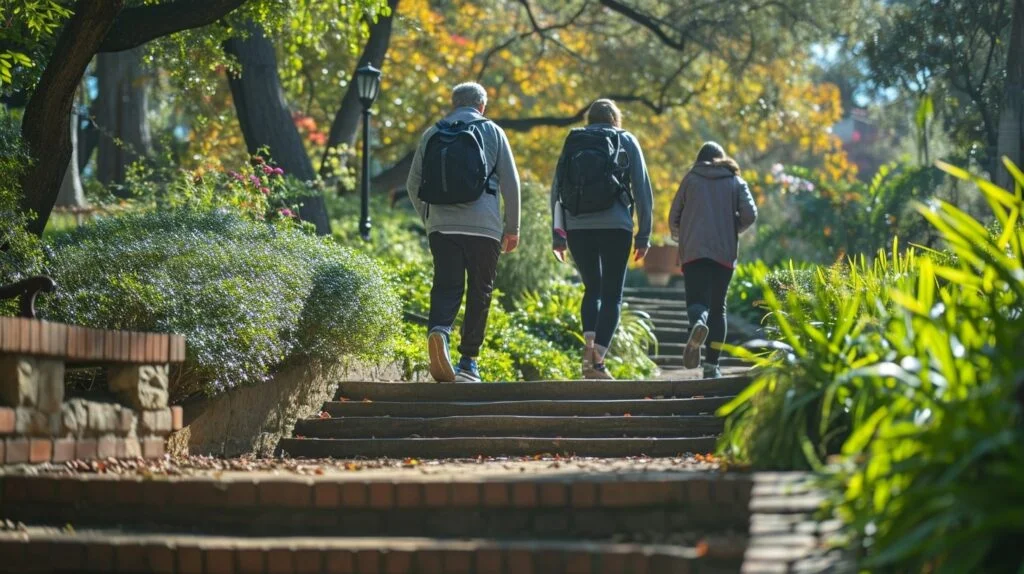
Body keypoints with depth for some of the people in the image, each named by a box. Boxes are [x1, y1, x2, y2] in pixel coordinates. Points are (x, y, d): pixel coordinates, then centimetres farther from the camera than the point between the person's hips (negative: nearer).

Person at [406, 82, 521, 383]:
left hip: (441, 225, 2)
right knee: (479, 292, 7)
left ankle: (439, 330, -30)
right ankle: (468, 361, 5)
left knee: (446, 287, 0)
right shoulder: (492, 132, 7)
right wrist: (512, 228, 11)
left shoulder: (432, 134, 12)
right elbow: (511, 183, 4)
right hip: (483, 226, -2)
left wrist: (428, 218, 26)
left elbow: (413, 185, 13)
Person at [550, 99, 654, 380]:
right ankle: (598, 359, -12)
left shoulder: (572, 142, 14)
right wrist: (644, 234, 5)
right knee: (611, 294, 3)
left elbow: (556, 190, 10)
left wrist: (558, 234, 13)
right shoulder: (626, 141, 9)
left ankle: (589, 344, -4)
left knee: (592, 288, 18)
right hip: (614, 226, -2)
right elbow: (642, 189, 3)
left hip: (577, 227, 2)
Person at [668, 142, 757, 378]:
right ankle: (711, 364, 3)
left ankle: (698, 324, -42)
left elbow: (674, 217, 8)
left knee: (697, 300, -5)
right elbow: (750, 215, -1)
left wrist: (680, 235, 29)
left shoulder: (691, 179, 10)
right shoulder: (736, 182, 12)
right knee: (718, 307, 10)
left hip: (693, 252, -1)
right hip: (724, 252, 1)